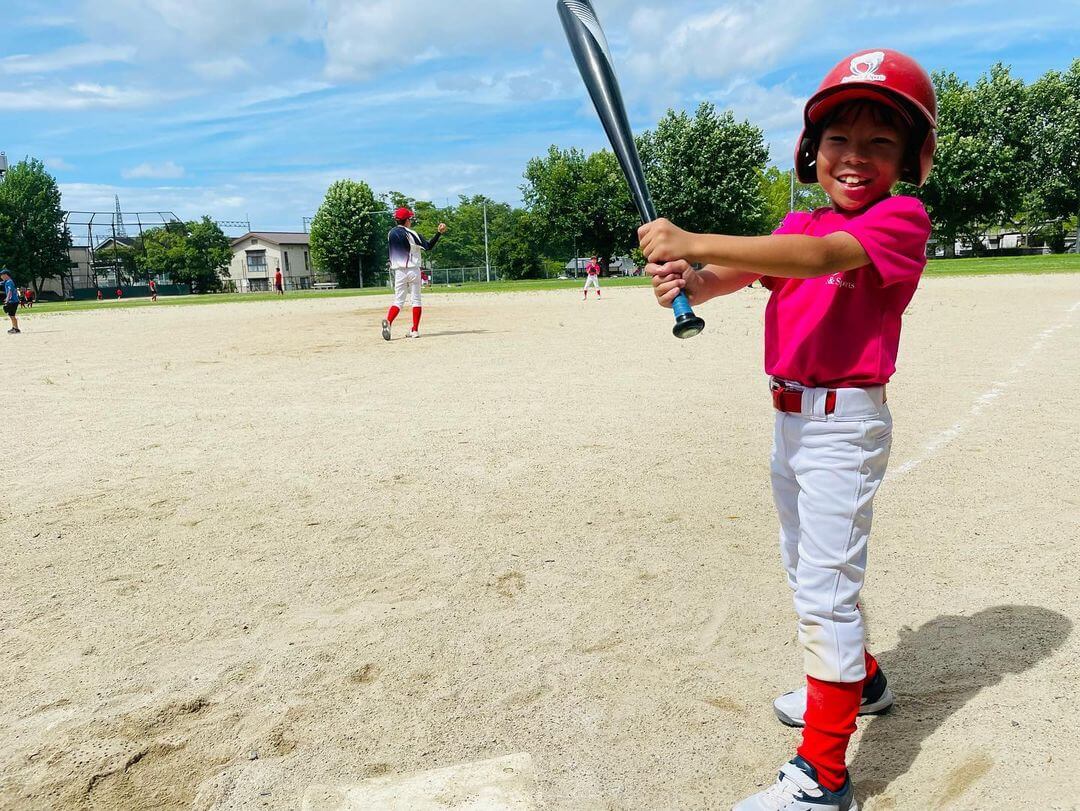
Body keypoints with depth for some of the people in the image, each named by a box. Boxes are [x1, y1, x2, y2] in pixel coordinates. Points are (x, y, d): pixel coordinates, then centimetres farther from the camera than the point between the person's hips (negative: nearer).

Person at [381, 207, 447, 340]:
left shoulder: (391, 233, 6)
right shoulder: (411, 234, -10)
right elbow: (428, 246, -11)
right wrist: (439, 233, -10)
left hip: (399, 271, 4)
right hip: (413, 271, -4)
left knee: (398, 300, 6)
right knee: (416, 300, 6)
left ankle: (388, 321, -22)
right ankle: (415, 330, 2)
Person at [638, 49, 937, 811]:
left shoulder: (901, 219, -12)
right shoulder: (799, 223, 10)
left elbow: (821, 257, -30)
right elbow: (743, 271, -6)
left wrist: (693, 243, -38)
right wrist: (689, 282, -29)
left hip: (845, 422, -8)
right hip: (788, 415, 9)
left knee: (826, 588, -8)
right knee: (805, 566, 23)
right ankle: (860, 680, 46)